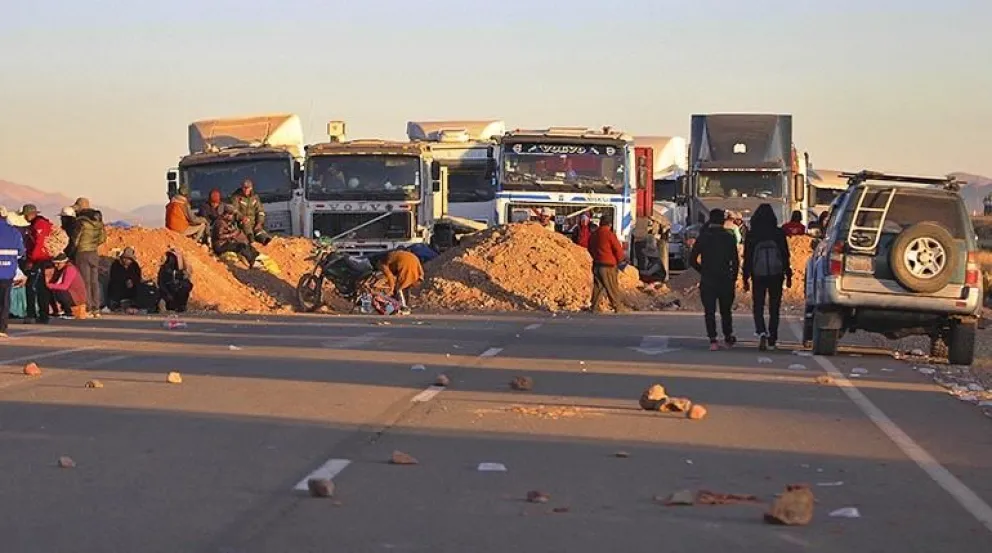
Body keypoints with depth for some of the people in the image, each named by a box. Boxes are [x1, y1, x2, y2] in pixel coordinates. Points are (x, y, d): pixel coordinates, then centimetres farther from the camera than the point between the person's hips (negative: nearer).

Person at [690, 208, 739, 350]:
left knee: (709, 311, 1)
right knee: (726, 310, 17)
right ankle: (728, 337, 26)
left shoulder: (703, 237, -1)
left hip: (707, 280, -1)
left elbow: (692, 260, -1)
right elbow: (735, 261, -3)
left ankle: (713, 340, -10)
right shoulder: (729, 238, -2)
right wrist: (733, 278, 6)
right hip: (725, 280, 1)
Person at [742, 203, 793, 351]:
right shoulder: (779, 233, -2)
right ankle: (772, 340, 11)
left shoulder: (751, 235, -3)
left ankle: (761, 332, -20)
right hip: (776, 274, 1)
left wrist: (746, 278, 4)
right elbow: (785, 255, 1)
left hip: (758, 275, -1)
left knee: (758, 307, 5)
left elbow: (747, 257, -1)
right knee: (774, 308, 10)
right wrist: (788, 275, 8)